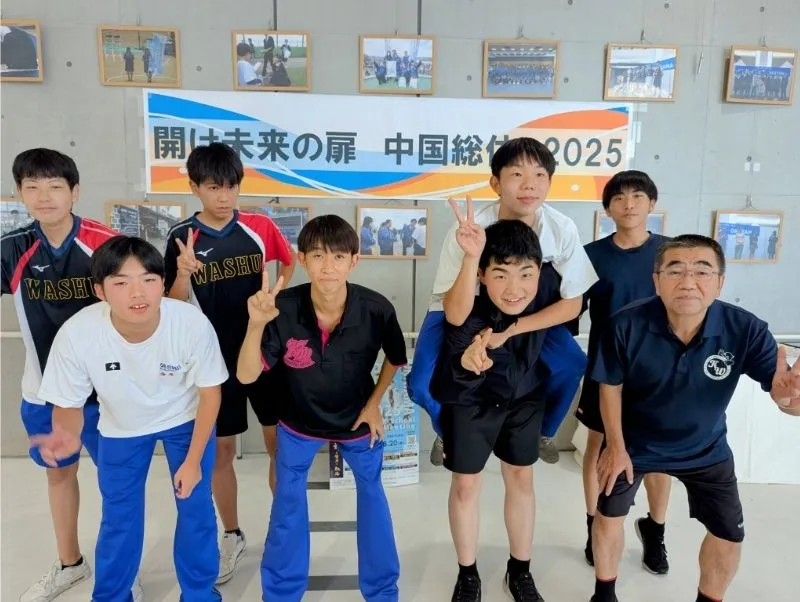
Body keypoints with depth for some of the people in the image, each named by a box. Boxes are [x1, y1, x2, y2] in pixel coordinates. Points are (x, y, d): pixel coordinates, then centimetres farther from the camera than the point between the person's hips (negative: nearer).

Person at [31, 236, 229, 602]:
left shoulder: (193, 324, -36)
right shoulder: (76, 334, -34)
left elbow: (209, 393, -17)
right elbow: (69, 404, -16)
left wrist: (193, 461, -10)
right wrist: (67, 435, -40)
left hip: (185, 420, 0)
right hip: (122, 428, 1)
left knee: (196, 508, 7)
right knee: (118, 517, 12)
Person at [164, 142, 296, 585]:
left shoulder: (260, 227, -5)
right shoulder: (182, 237, -7)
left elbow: (290, 265, 14)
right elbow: (172, 306, -6)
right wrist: (183, 274, -24)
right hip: (215, 358, 0)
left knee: (279, 442, 10)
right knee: (220, 450, 11)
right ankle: (232, 536, 32)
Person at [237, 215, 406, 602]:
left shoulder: (376, 309, -28)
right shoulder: (283, 309, -31)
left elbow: (396, 358, -7)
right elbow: (246, 376, -27)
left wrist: (374, 402, -6)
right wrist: (255, 326, -42)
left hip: (358, 420, 1)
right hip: (299, 422, 0)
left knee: (372, 497, 16)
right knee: (287, 504, 14)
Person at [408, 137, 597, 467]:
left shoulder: (562, 229, -25)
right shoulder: (468, 230, -33)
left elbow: (572, 304, -16)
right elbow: (456, 314, -35)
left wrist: (510, 330, -27)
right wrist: (472, 255, -51)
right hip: (459, 310, -2)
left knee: (573, 365, -15)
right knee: (423, 384, -20)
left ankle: (542, 431, 18)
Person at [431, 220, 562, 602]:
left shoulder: (547, 285, -28)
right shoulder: (469, 322, -39)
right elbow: (444, 392, -48)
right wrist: (466, 363, -69)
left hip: (524, 398, 4)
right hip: (471, 402, -3)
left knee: (521, 478, 15)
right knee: (465, 485, 8)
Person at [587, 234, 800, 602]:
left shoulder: (746, 330, -28)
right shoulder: (627, 325, -30)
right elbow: (611, 386, -15)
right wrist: (616, 447, -9)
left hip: (705, 448, 2)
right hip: (634, 443, -1)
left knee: (729, 535, 10)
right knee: (608, 515, 10)